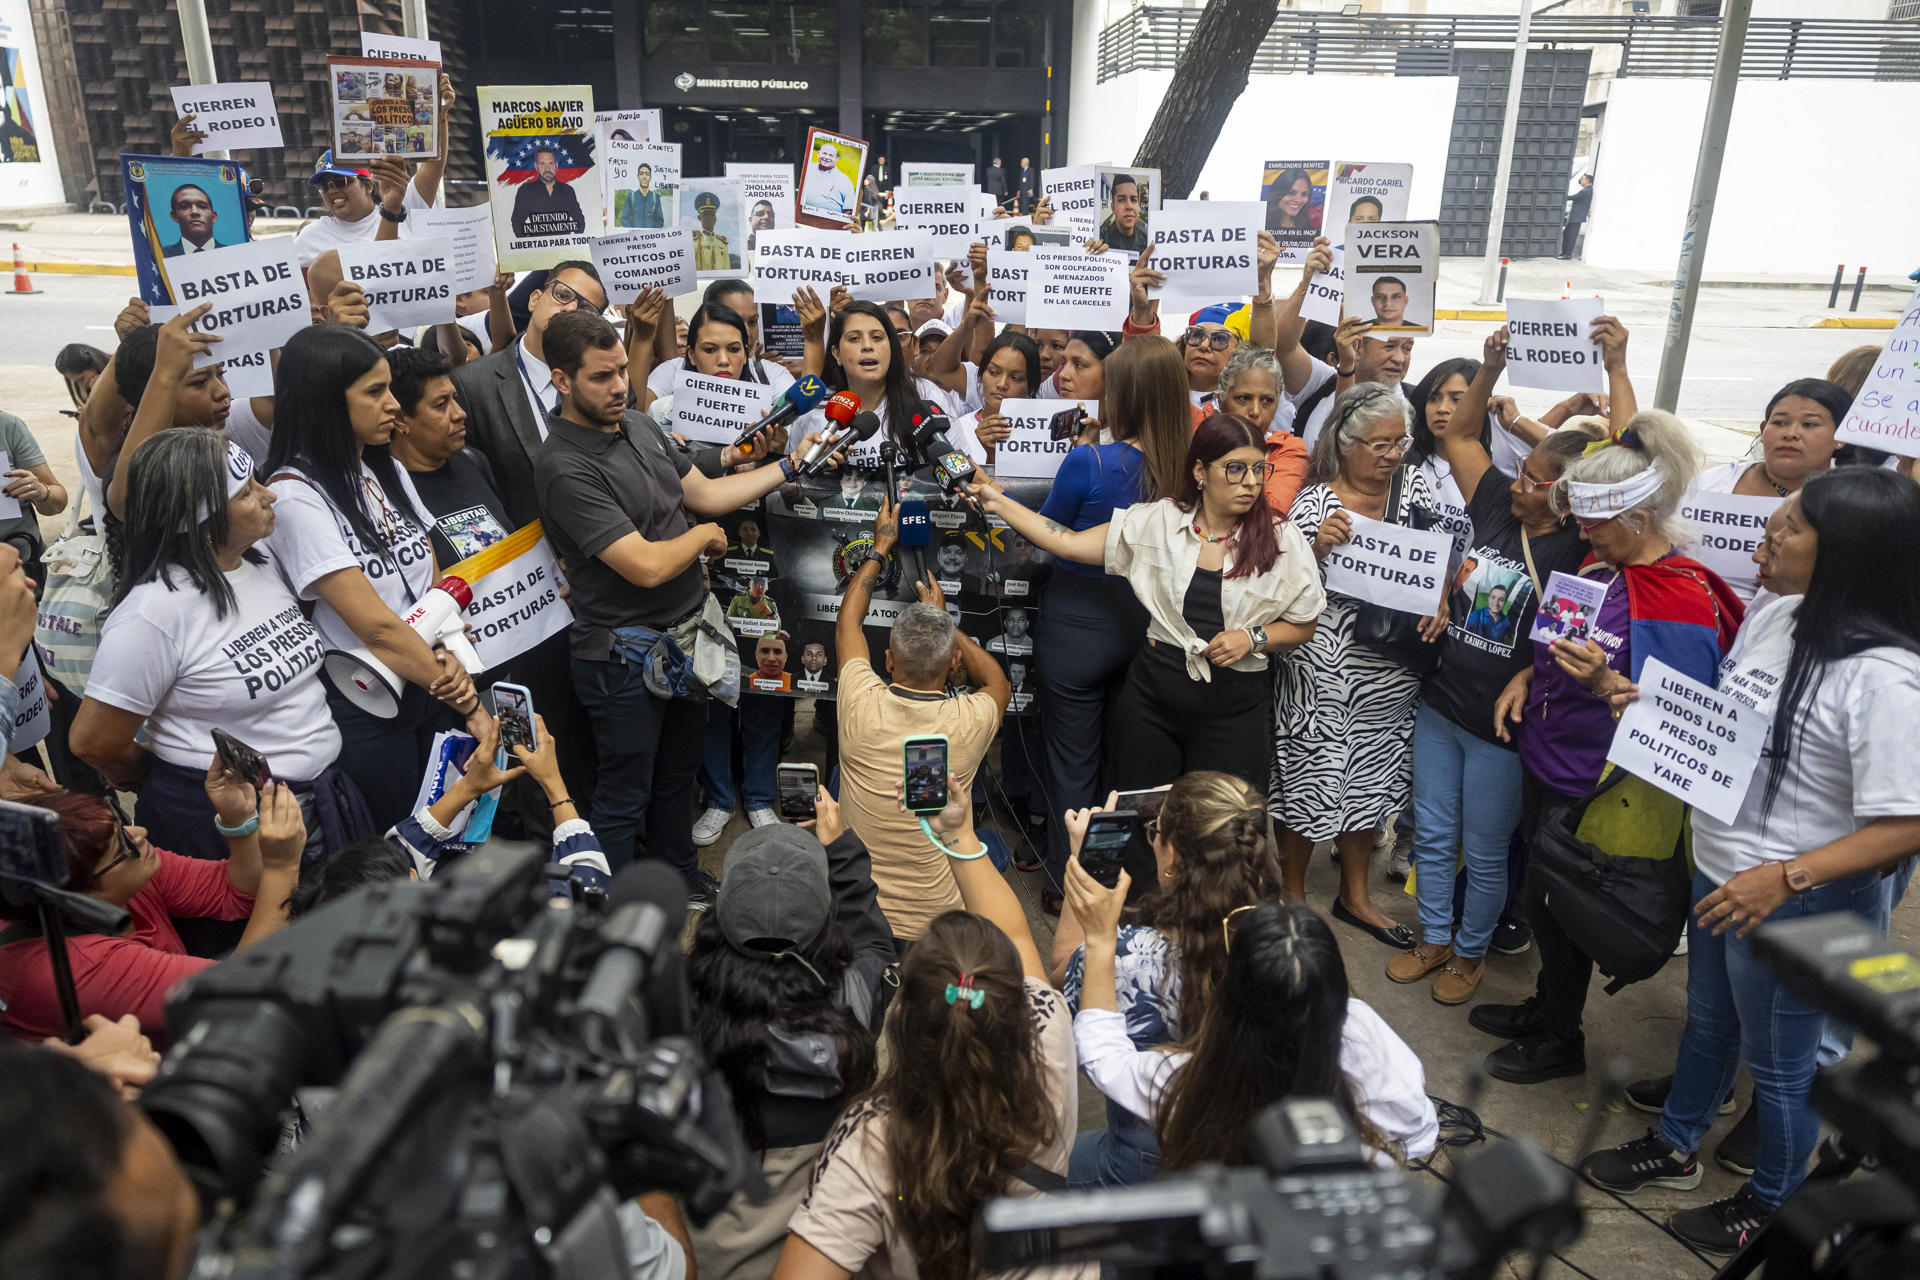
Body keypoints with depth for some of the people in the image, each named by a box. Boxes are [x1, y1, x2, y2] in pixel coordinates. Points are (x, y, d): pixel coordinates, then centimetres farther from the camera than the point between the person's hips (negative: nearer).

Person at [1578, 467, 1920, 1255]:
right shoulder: (1772, 618, -5)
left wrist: (1784, 878, -30)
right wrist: (1649, 706, -6)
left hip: (1798, 903, -7)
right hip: (1719, 869, 7)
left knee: (1779, 1063, 16)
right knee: (1708, 1022, 27)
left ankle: (1772, 1205, 41)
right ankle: (1675, 1148, 50)